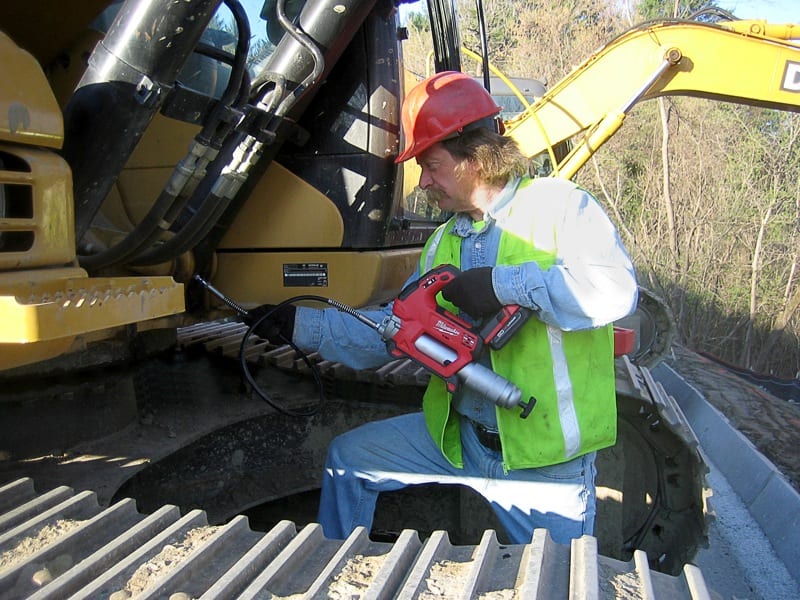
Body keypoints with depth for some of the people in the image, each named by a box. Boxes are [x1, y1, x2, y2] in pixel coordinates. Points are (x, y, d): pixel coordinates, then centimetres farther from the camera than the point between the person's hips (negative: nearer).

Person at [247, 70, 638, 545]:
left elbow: (616, 289, -28)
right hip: (458, 434, 6)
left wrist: (507, 284, -30)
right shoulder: (445, 242, 10)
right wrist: (304, 325, 0)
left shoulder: (560, 206, -12)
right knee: (348, 458, 10)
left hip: (547, 455, -6)